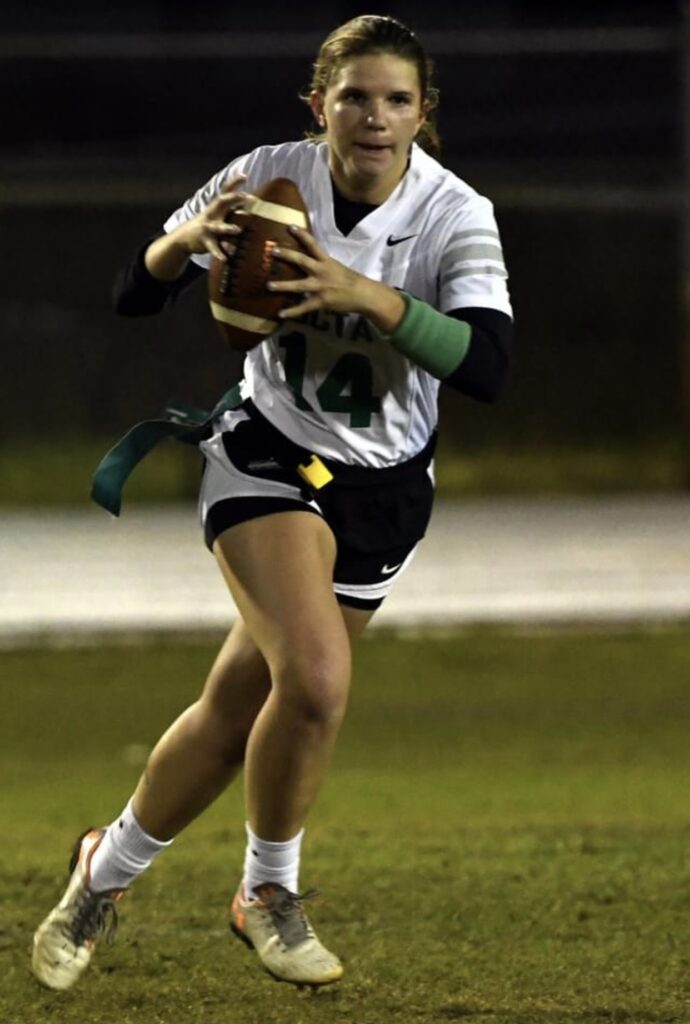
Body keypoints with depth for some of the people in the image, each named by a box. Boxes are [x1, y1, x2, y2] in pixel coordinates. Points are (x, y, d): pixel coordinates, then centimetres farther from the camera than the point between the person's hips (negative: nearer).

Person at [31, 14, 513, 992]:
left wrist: (370, 295, -43)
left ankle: (109, 869, 34)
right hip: (268, 454, -2)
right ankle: (269, 894, 1)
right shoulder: (269, 177, -15)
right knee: (316, 676, -24)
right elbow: (134, 293, -8)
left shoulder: (456, 215, -18)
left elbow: (488, 366, -31)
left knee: (239, 707, 7)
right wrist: (188, 239, -30)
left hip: (384, 489, 2)